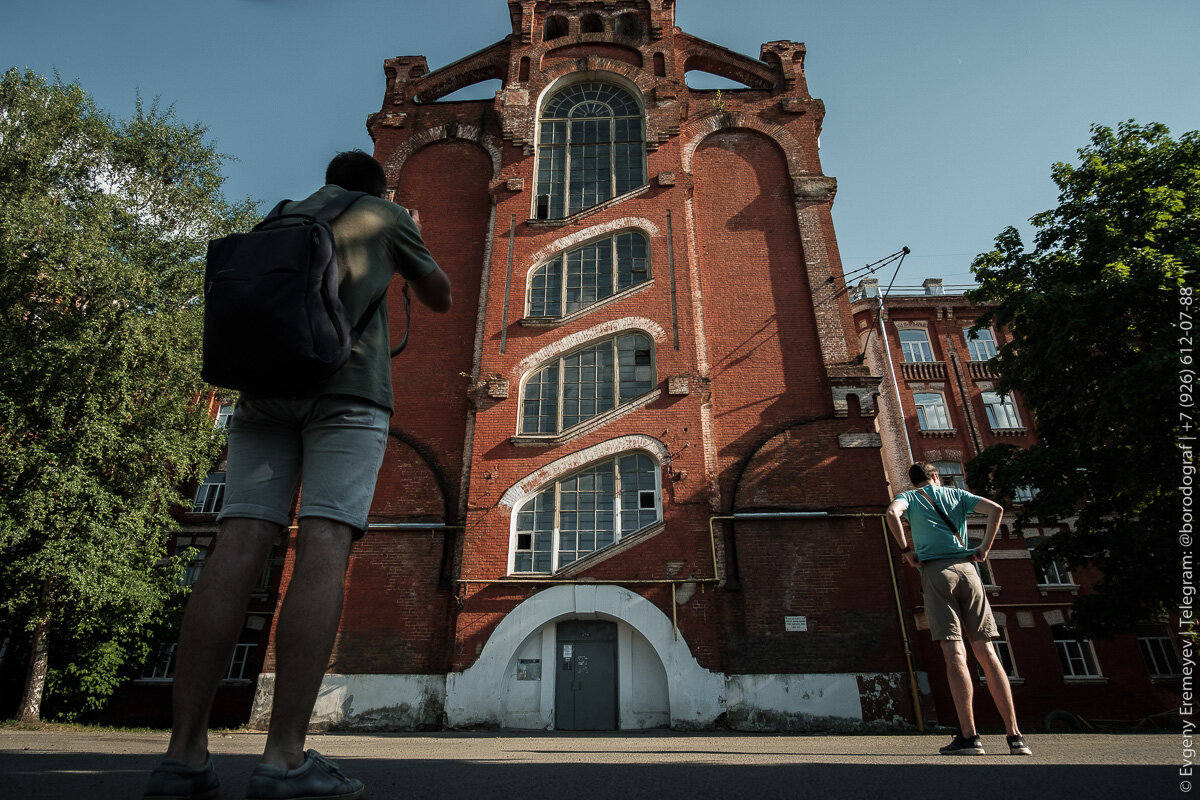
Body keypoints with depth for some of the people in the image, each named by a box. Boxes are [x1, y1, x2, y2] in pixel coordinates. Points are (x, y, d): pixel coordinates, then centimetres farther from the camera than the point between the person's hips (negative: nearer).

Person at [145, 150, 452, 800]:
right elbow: (440, 298, 27)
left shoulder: (284, 216, 32)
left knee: (240, 545, -5)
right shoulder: (387, 217, 20)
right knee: (325, 546, -14)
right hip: (347, 382, -4)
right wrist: (415, 241, 44)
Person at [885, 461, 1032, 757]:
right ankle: (1015, 736, 1)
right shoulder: (956, 493, 23)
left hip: (935, 570, -3)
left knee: (955, 653, -8)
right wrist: (984, 549, 11)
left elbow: (892, 513, -9)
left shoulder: (909, 496, 14)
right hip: (966, 568, 3)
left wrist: (906, 549, -1)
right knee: (986, 652, 3)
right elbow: (996, 509, 9)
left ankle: (969, 736, -11)